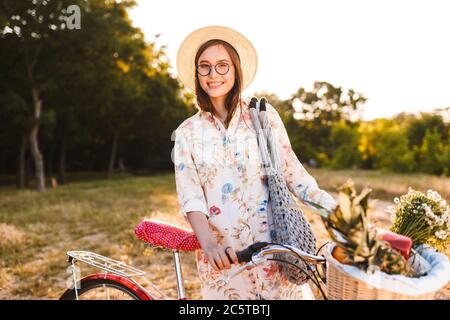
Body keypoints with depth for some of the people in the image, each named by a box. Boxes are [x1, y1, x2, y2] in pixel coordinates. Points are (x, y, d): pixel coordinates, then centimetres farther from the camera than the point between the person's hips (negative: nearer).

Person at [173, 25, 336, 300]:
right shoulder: (187, 132, 3)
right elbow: (190, 195, -5)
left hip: (274, 245, 0)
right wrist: (208, 242, -22)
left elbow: (291, 170, 1)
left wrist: (336, 210, -10)